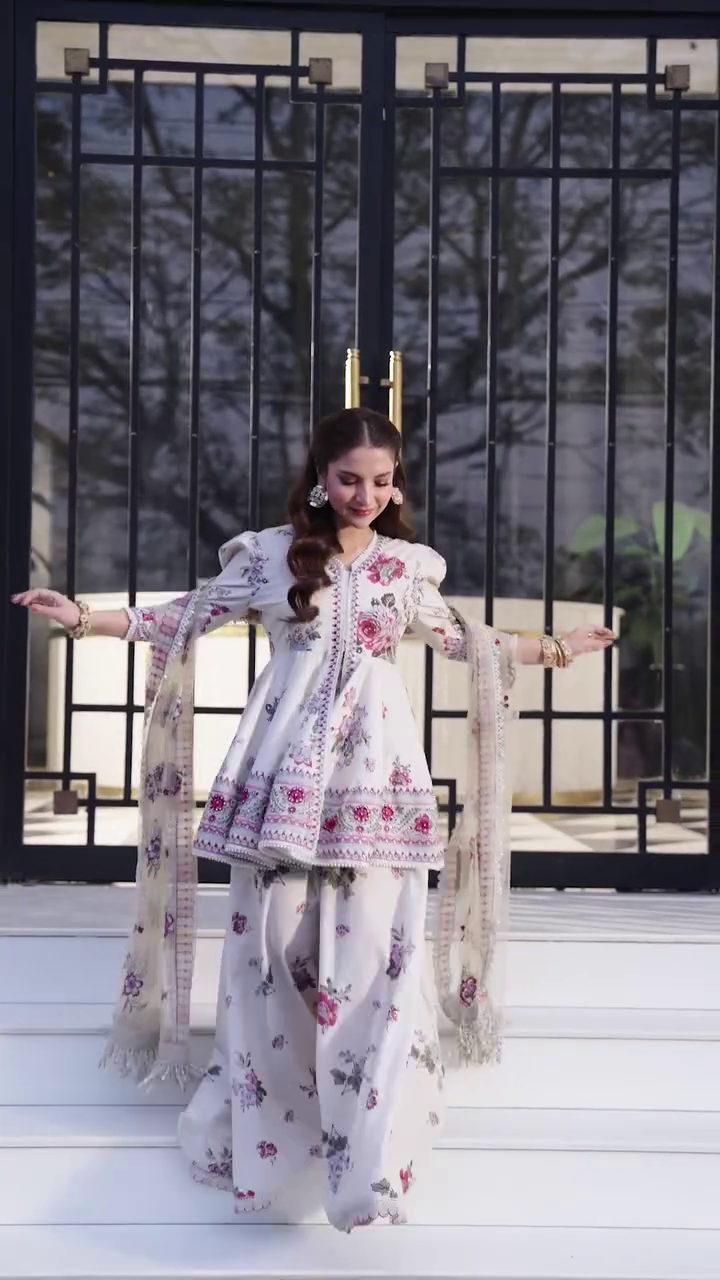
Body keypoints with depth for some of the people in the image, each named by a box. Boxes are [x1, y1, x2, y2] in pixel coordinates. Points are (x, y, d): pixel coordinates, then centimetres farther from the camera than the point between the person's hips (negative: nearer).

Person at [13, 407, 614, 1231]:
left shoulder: (408, 566, 10)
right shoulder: (269, 554, 5)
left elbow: (458, 639, 25)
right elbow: (186, 619, 11)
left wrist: (552, 649, 28)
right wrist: (85, 619, 5)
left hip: (373, 774, 1)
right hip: (288, 770, -1)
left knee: (371, 947, -6)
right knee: (272, 939, 0)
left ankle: (368, 1152, -1)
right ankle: (257, 1116, 17)